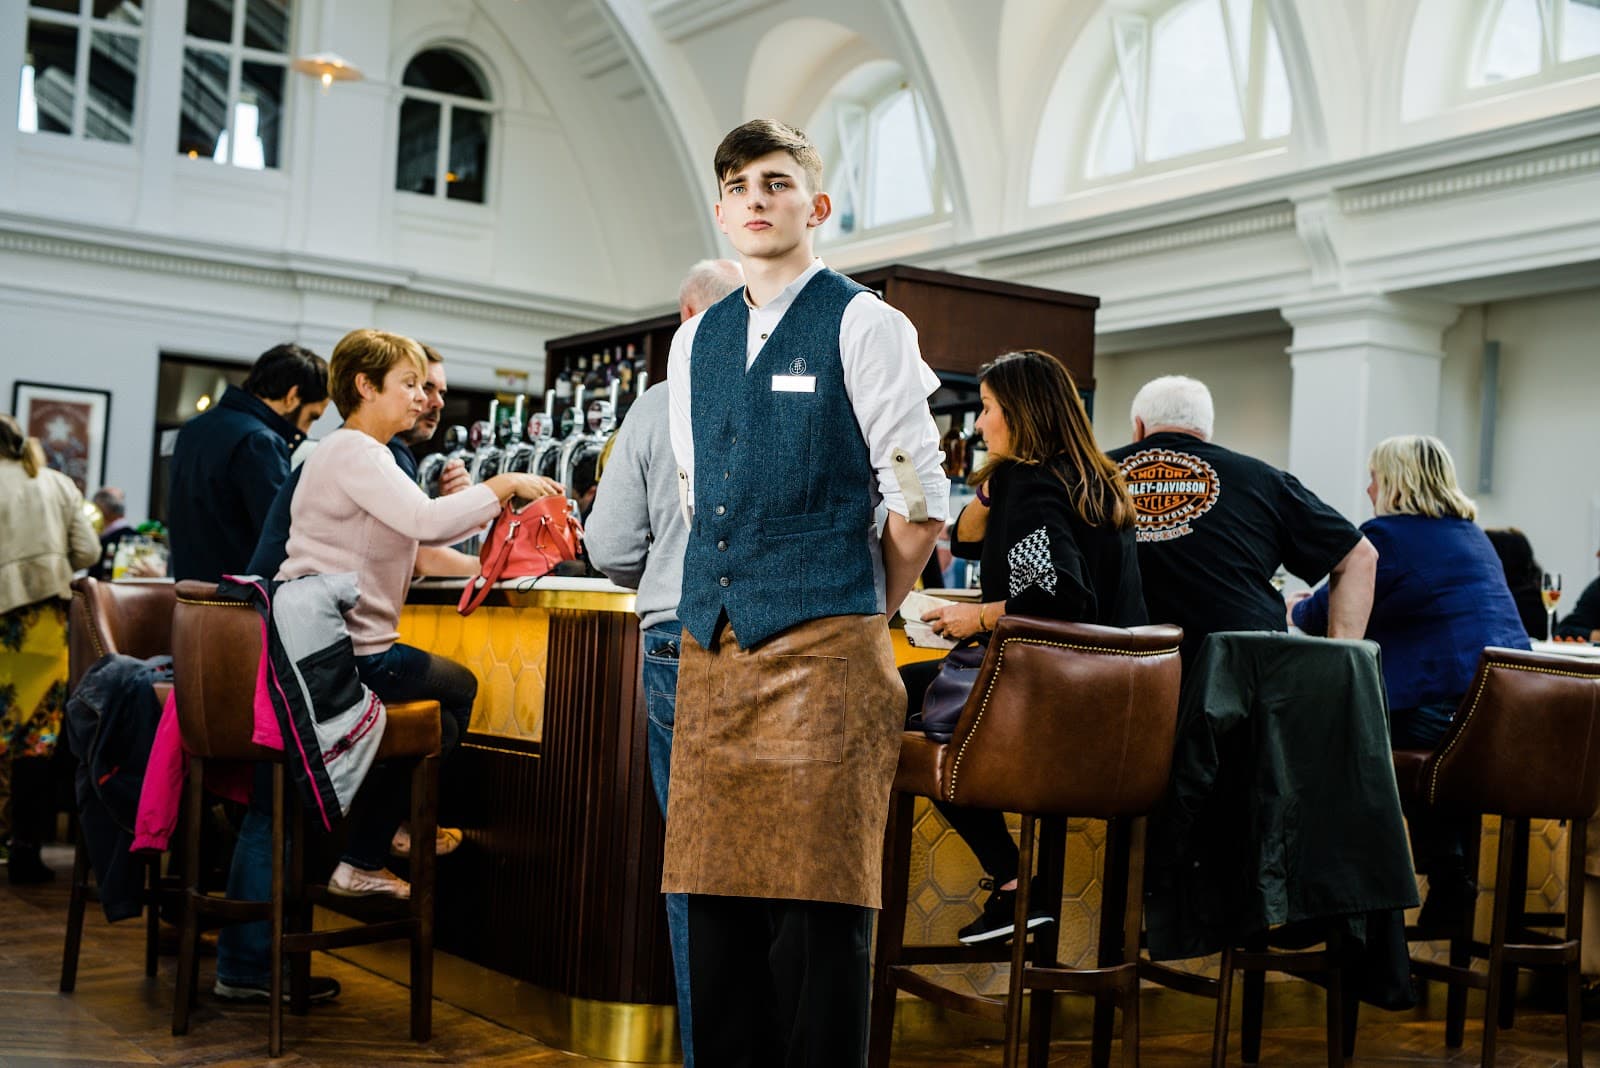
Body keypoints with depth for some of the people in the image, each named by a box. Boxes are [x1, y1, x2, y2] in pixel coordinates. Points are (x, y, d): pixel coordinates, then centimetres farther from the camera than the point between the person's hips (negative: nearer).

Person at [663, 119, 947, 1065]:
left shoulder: (863, 325, -2)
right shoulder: (697, 339, 17)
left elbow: (920, 503, -3)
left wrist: (865, 612, 4)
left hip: (821, 652, -6)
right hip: (711, 648, 6)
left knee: (818, 906, -5)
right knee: (716, 891, 7)